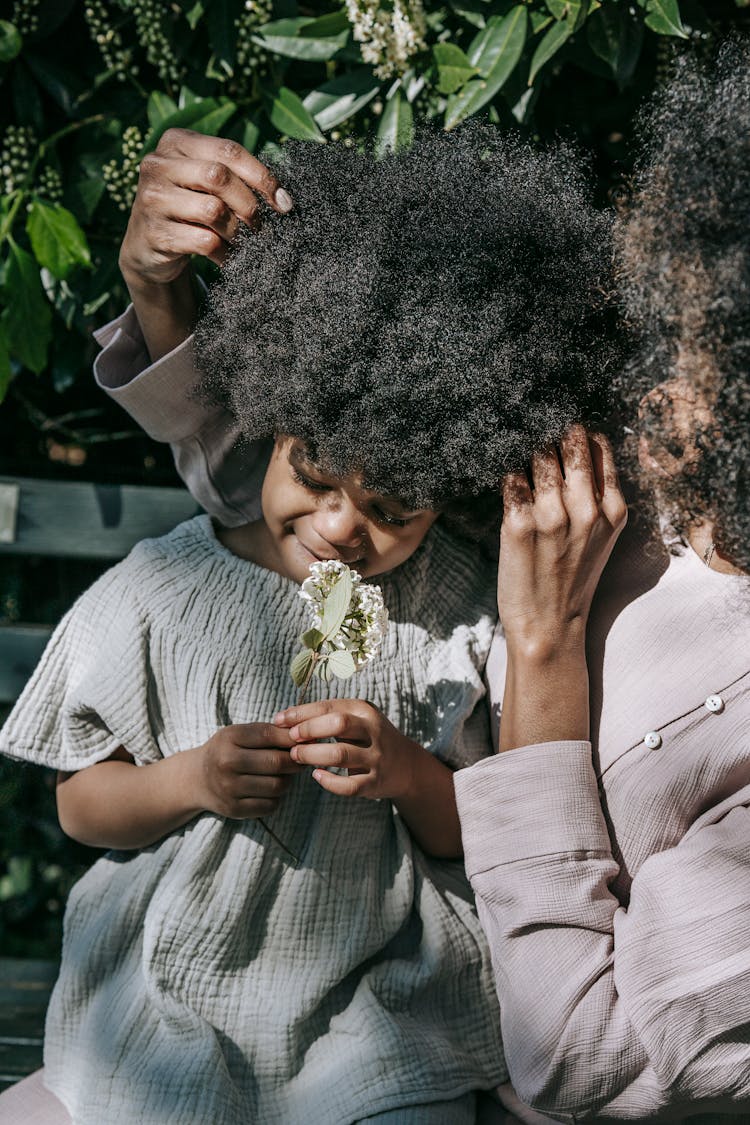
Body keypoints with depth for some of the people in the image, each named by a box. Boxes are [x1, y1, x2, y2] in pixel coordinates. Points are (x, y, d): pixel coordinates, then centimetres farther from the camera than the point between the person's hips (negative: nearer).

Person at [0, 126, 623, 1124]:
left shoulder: (461, 610, -5)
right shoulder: (158, 594, -7)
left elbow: (487, 834, 1)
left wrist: (404, 773, -18)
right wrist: (190, 779, -18)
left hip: (386, 1010, 0)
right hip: (173, 1009, 0)